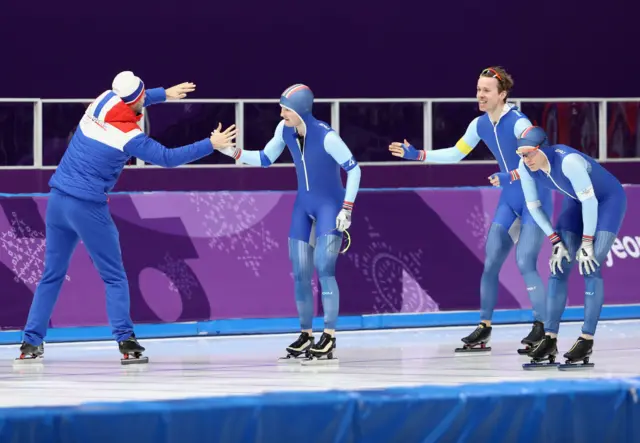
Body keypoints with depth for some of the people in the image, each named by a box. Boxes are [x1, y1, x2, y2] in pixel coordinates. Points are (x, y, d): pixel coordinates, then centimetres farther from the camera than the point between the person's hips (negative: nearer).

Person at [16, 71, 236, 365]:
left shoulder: (102, 101, 2)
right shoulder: (129, 136, -15)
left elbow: (128, 101, 25)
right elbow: (168, 158, -10)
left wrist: (164, 94, 29)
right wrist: (211, 144, -5)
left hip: (58, 199, 6)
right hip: (88, 208, -6)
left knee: (52, 274, 14)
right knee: (114, 277, 3)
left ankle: (31, 343, 13)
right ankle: (126, 342, -5)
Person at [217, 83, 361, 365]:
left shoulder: (326, 136, -25)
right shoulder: (284, 130, -6)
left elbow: (353, 169, -18)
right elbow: (265, 160, 6)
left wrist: (347, 209, -19)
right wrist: (234, 153, -8)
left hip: (330, 205, -7)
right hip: (303, 206, 7)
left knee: (323, 267, -15)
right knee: (299, 272, 6)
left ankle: (329, 338, -12)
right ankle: (306, 336, 17)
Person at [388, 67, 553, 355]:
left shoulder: (518, 123, -22)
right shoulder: (480, 125, 1)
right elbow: (455, 154, 14)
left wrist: (510, 177, -48)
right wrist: (416, 155, 8)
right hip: (509, 201, 7)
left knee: (525, 262, -16)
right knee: (490, 262, 4)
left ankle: (542, 328, -8)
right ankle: (484, 328, 13)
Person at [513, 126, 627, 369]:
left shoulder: (568, 161, -37)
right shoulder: (525, 167, -17)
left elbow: (590, 200, -30)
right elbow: (533, 206, -5)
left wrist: (587, 242, -25)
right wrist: (556, 240, -8)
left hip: (608, 201, -6)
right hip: (576, 203, 6)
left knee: (590, 266, -18)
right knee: (559, 266, -3)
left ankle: (587, 340, -17)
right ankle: (550, 338, -1)